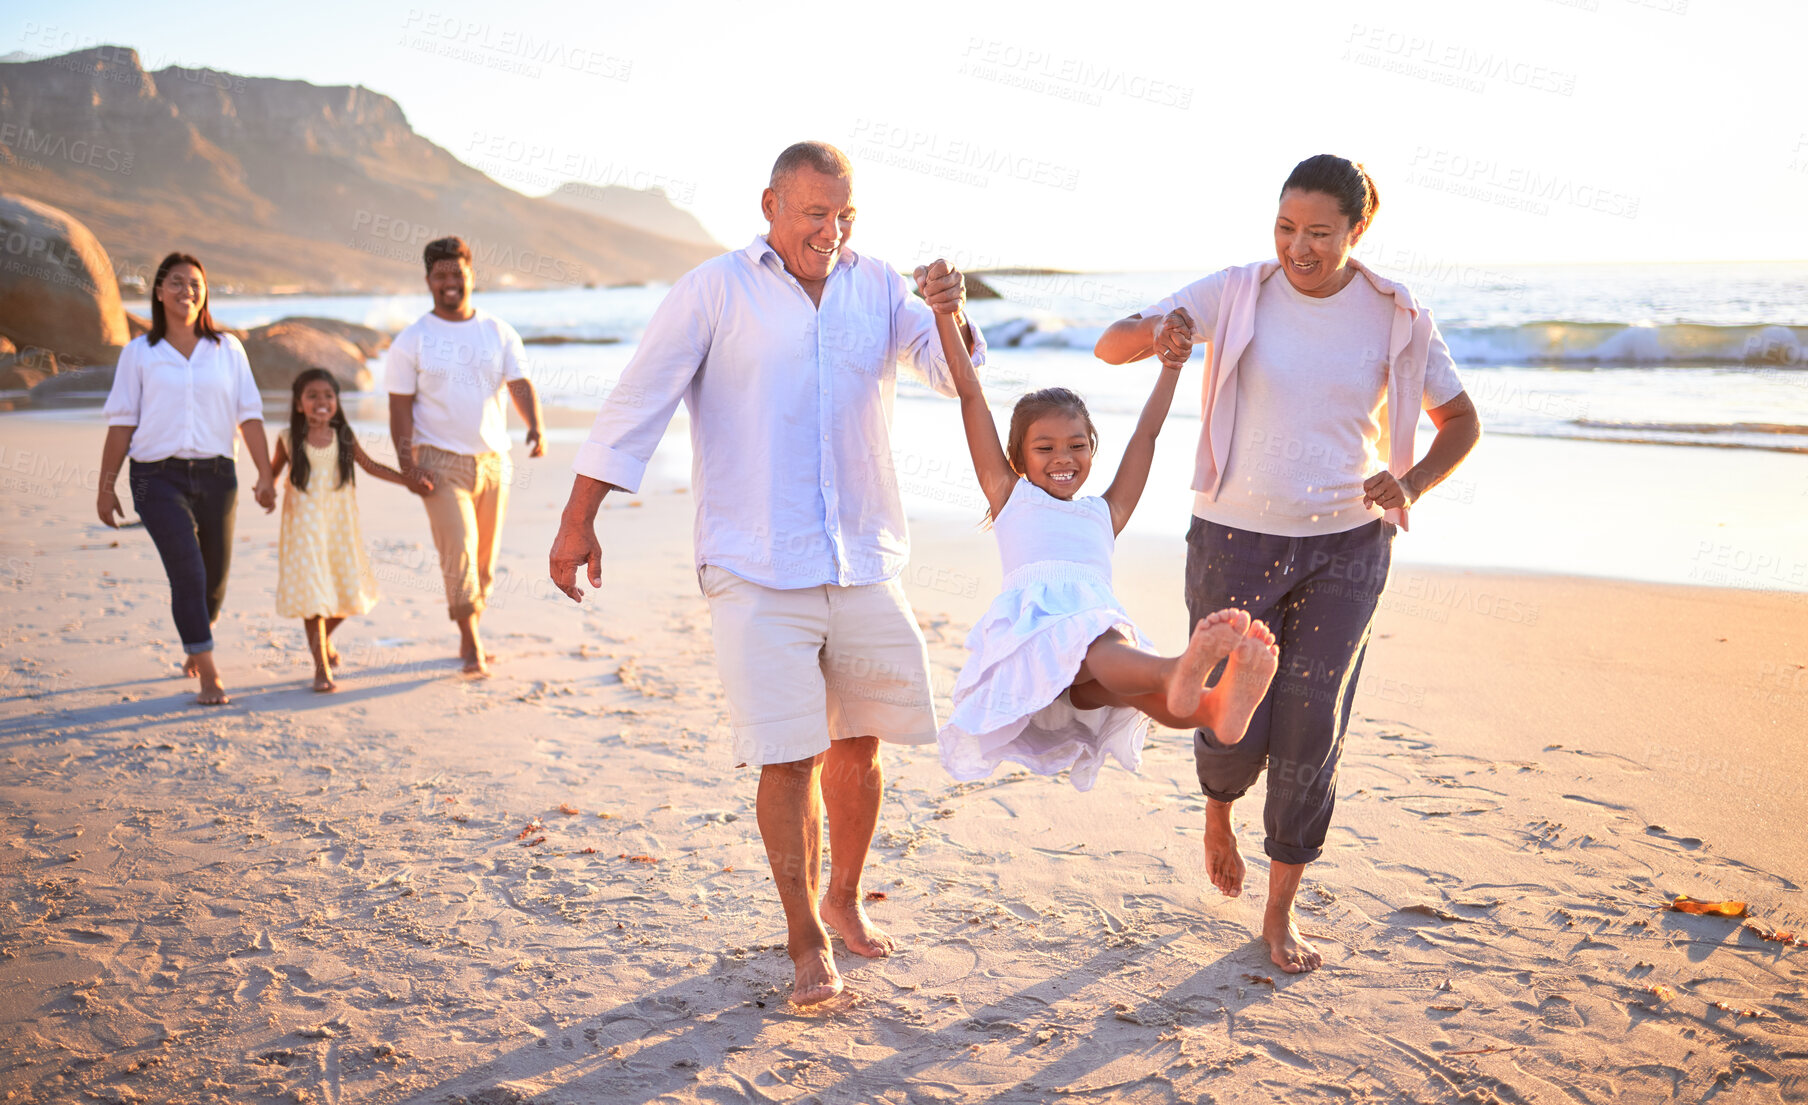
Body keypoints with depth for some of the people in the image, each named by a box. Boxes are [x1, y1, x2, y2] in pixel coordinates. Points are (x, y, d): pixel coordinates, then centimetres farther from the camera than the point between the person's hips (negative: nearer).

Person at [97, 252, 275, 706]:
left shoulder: (227, 348, 7)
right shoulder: (139, 352, 4)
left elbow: (249, 413, 5)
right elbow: (121, 422, 4)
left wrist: (265, 474, -2)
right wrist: (106, 486, 1)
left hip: (216, 474, 3)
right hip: (159, 476, -2)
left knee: (215, 576, 10)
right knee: (188, 571, -15)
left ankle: (195, 647, 39)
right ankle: (209, 675, -11)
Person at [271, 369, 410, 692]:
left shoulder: (343, 437, 2)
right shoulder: (289, 438, -3)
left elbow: (371, 466, 11)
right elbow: (274, 470, 8)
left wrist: (409, 480, 5)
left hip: (340, 523, 3)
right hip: (305, 524, -3)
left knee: (348, 590, 8)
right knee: (311, 591, -7)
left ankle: (324, 637, 40)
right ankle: (321, 667, 1)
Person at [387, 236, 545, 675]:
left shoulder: (499, 333, 6)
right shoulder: (411, 341, 0)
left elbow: (521, 385, -3)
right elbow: (401, 408, -2)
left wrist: (535, 428, -22)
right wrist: (407, 465, -12)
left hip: (493, 459, 3)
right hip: (441, 462, -3)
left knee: (486, 558, 9)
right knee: (459, 550, -15)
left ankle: (469, 636, 26)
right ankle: (472, 646, -7)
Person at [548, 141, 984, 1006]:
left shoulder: (880, 288, 8)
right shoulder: (715, 291, -3)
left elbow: (953, 373, 1)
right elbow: (637, 403, -3)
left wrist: (952, 321, -22)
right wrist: (577, 521, -7)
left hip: (864, 562, 4)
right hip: (758, 570, -4)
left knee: (859, 742, 12)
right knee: (789, 756, -5)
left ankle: (844, 899, 34)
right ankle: (804, 939, 11)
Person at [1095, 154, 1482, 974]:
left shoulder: (1396, 317, -2)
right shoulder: (1236, 294, -6)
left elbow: (1461, 422, 7)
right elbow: (1109, 346, -6)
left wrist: (1412, 483, -13)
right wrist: (1158, 331, -30)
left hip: (1346, 546, 1)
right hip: (1236, 539, -1)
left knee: (1310, 731, 0)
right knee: (1234, 727, -1)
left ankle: (1281, 912, 19)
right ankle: (1218, 805, 38)